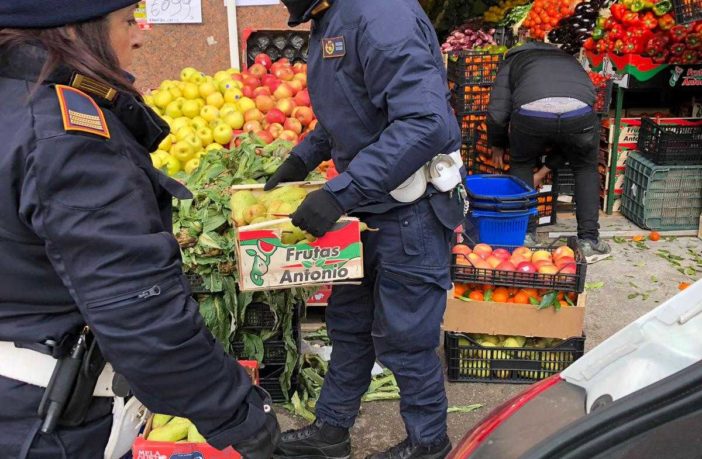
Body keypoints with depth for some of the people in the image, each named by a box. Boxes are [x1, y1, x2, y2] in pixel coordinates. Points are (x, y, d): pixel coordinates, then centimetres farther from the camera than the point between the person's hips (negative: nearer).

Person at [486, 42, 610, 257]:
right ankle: (589, 239, 22)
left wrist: (497, 145, 39)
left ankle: (526, 234, 26)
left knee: (521, 165, 27)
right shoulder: (569, 59, 42)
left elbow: (497, 113, 20)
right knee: (586, 169, 27)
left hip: (530, 113, -1)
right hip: (579, 113, 2)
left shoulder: (513, 59, 33)